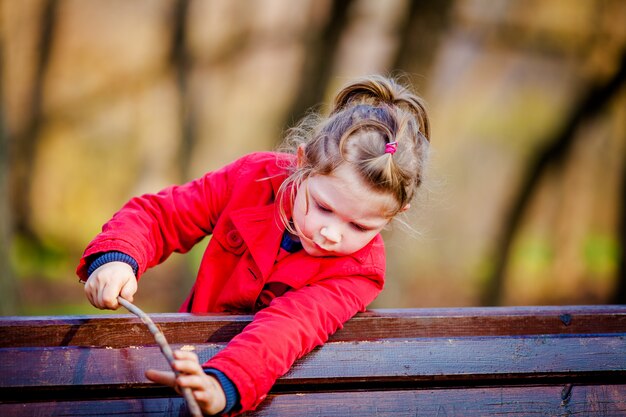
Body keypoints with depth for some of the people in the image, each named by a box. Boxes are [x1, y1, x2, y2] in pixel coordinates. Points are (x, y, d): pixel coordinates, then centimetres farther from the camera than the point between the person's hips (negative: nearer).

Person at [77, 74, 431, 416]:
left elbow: (290, 326, -37)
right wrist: (116, 258, -26)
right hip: (195, 351, 1)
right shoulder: (253, 178, -13)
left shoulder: (360, 269, -20)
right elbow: (159, 214, -5)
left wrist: (224, 386, -53)